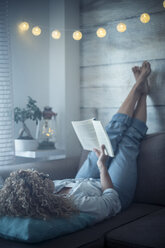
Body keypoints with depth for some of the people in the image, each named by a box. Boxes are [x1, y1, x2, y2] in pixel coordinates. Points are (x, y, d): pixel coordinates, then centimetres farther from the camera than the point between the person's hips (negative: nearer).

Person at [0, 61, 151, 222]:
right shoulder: (80, 205, -49)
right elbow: (113, 201, -29)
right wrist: (102, 164, -21)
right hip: (116, 193, -5)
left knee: (111, 134, 7)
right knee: (128, 141, 0)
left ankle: (138, 88, 28)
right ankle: (142, 91, 27)